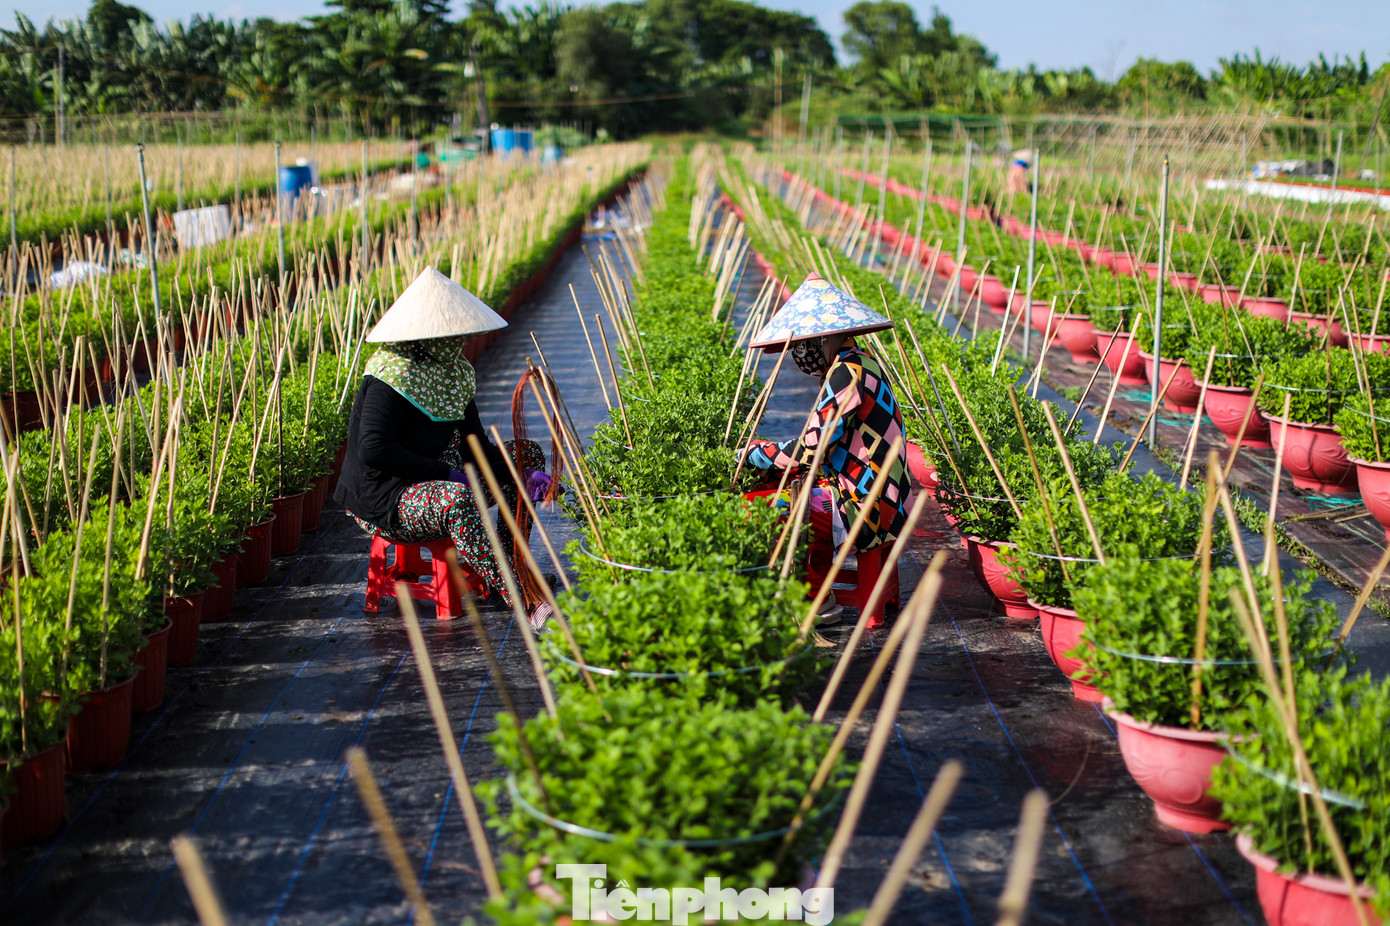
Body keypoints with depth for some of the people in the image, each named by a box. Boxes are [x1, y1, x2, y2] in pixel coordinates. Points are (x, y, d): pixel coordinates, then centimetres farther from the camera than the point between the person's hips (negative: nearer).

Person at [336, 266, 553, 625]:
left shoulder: (455, 372, 6)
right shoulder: (393, 376, -19)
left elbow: (474, 446, 7)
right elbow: (373, 450, -29)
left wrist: (524, 475, -11)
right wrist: (446, 473, -27)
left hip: (433, 484, 10)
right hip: (383, 501, -10)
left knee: (528, 453, 10)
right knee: (456, 500, -41)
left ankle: (509, 566, 10)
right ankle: (527, 604, -43)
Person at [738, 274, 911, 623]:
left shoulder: (847, 372, -17)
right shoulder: (858, 363, 14)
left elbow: (810, 452, -19)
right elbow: (824, 441, 19)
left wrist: (754, 452, -4)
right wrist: (768, 449, 11)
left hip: (865, 512, -10)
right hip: (880, 502, 10)